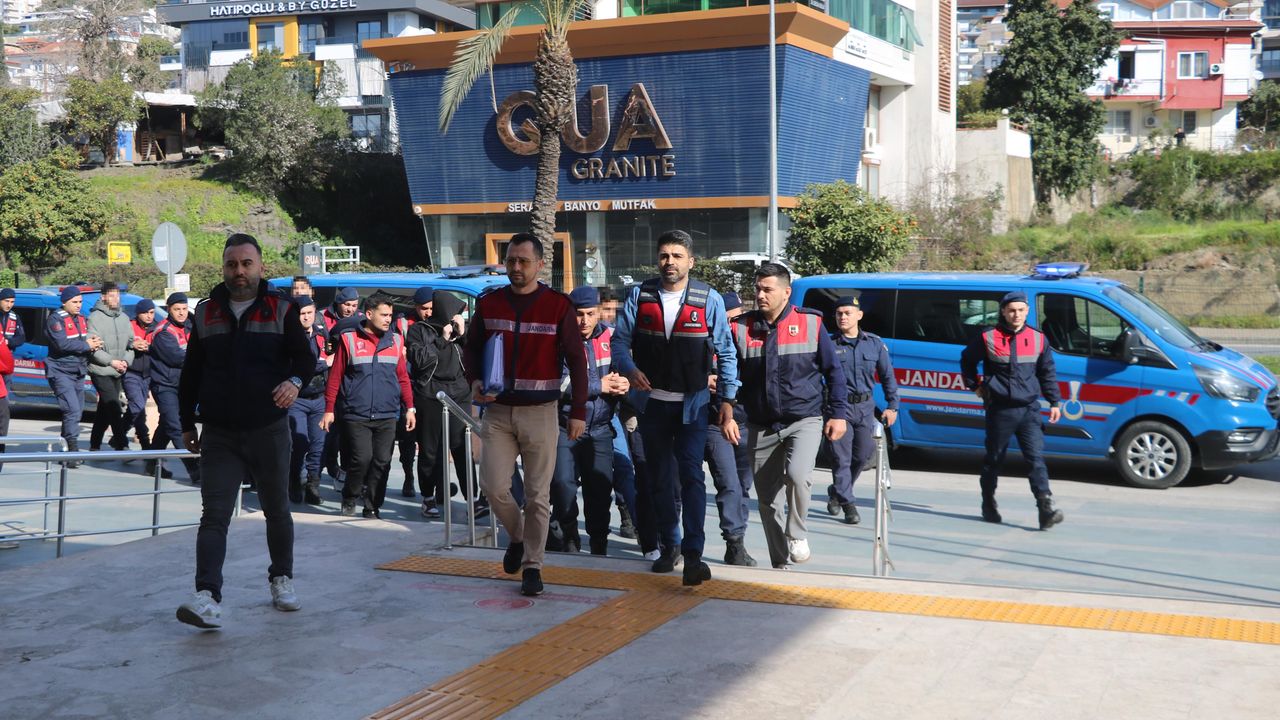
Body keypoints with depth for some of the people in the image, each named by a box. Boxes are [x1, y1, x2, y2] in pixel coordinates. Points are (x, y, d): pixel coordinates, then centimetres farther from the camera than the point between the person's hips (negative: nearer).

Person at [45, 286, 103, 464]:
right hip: (61, 372, -8)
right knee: (72, 409, -18)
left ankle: (64, 448, 24)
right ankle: (72, 449, -18)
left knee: (77, 411, 11)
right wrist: (86, 345, -16)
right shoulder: (55, 319, -10)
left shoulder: (82, 319, 14)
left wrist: (93, 344, -10)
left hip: (78, 372, 8)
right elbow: (62, 344, -23)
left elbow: (88, 339, 14)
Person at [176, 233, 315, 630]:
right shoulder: (205, 314, 7)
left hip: (269, 431, -1)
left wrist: (295, 380, -25)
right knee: (214, 515, -10)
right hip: (219, 435, 1)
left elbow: (305, 356, -2)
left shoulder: (281, 310, 0)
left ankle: (281, 578, 33)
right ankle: (208, 597, -18)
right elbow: (191, 373, 13)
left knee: (277, 510, 14)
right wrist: (187, 422, 12)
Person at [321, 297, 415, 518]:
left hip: (387, 416, 3)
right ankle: (349, 498, 14)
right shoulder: (349, 339, 1)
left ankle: (372, 506, 14)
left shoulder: (396, 341, 11)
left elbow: (403, 377, 16)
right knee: (362, 458, -11)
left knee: (382, 461, 2)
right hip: (357, 415, -3)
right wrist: (329, 410, 1)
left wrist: (409, 408, 12)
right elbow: (335, 376, 3)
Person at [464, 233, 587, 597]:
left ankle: (532, 565, 14)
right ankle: (518, 536, 24)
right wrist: (475, 380, -4)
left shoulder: (558, 305, -2)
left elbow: (576, 360, 0)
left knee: (537, 495, 2)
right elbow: (471, 348, 16)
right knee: (493, 486, -5)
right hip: (498, 411, 2)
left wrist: (578, 412, -4)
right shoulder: (489, 303, 5)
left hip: (540, 413, -2)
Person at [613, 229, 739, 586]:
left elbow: (726, 353, -2)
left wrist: (727, 404, -6)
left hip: (693, 403, -3)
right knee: (659, 477, 12)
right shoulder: (640, 295, 1)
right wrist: (631, 370, -17)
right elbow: (620, 340, 3)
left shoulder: (708, 299, -5)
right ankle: (669, 546, 28)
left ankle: (693, 555, -17)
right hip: (652, 401, 3)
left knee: (691, 473, -15)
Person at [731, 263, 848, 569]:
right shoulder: (741, 328, 1)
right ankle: (780, 563, 23)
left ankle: (797, 535, -1)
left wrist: (838, 414, 0)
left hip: (804, 420, -3)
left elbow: (833, 371, 4)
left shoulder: (810, 323, -2)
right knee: (767, 499, 7)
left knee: (797, 473, -28)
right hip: (761, 426, 3)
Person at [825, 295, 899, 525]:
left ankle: (837, 491, 30)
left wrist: (892, 406, 10)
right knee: (842, 456, -5)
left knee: (863, 454, 9)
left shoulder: (875, 343, 7)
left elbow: (887, 376, 14)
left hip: (865, 407, 4)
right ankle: (847, 503, 3)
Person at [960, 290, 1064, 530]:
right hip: (1000, 409, -1)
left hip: (1029, 409, 1)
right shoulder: (988, 338, -2)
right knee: (994, 459, 10)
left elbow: (1047, 373, 13)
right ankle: (989, 505, 26)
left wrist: (1054, 402, 10)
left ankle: (1046, 509, -13)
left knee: (1036, 458, -8)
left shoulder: (1038, 339, 6)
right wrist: (975, 386, 11)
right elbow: (967, 361, 14)